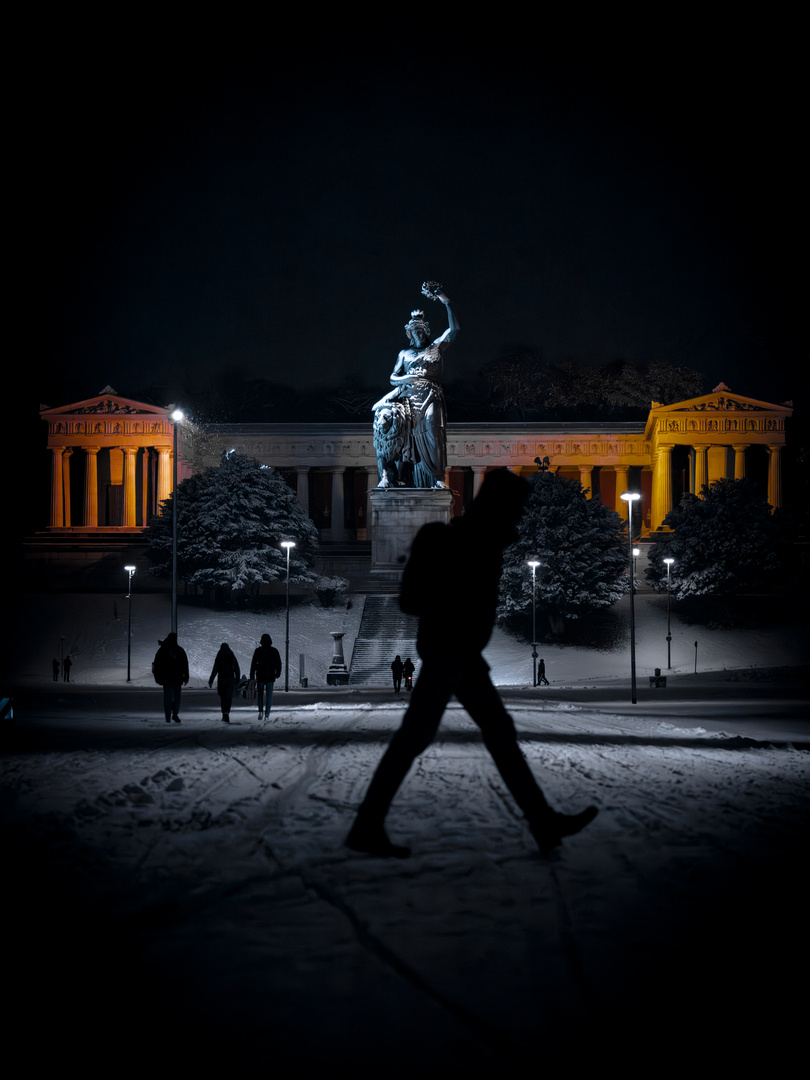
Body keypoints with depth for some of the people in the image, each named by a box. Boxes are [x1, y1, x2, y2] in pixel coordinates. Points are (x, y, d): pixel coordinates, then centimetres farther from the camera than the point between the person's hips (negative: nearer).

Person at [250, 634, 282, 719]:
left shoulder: (258, 650, -4)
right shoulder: (274, 651, 1)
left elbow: (253, 664, -6)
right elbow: (278, 664, 5)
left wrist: (252, 677, -3)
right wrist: (277, 673, 21)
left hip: (260, 676, 0)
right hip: (271, 676, 0)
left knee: (260, 694, 17)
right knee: (269, 695, 2)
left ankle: (260, 711, 4)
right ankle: (267, 714, -7)